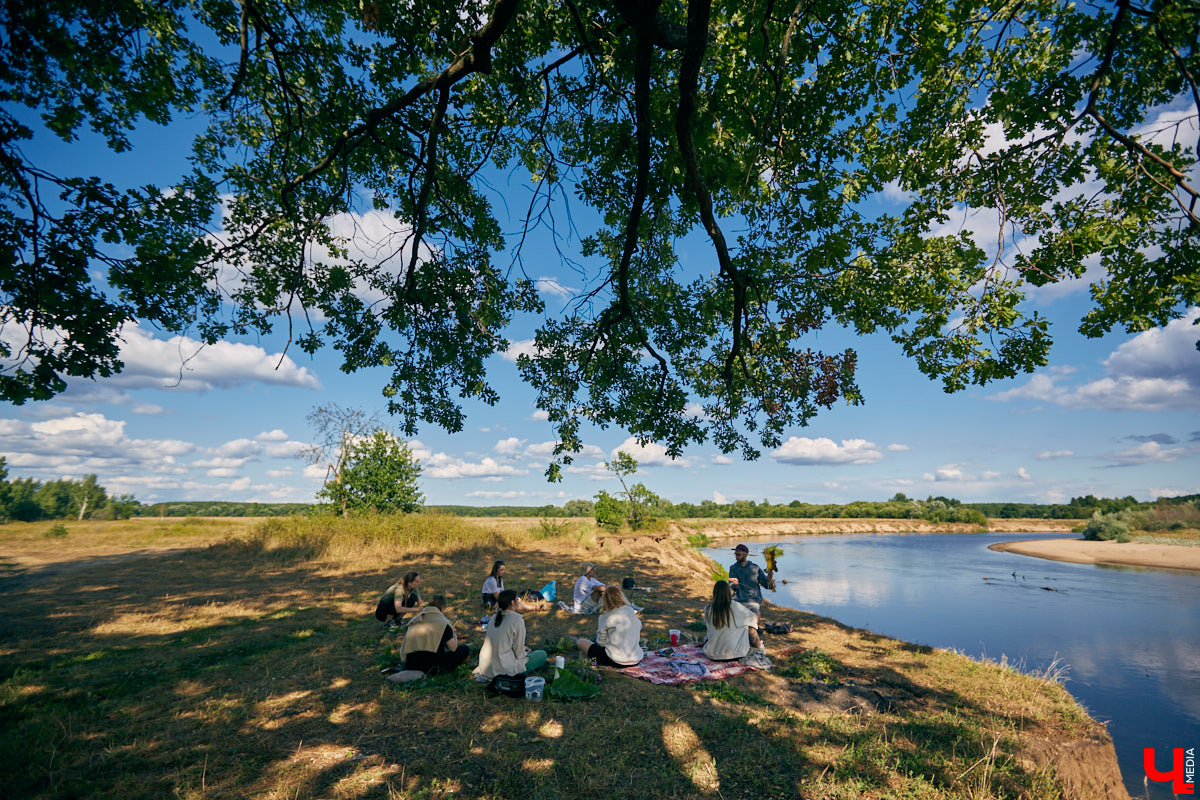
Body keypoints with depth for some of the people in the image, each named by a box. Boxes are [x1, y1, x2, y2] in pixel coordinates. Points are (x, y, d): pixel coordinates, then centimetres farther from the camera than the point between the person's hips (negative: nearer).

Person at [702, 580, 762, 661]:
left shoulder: (708, 609, -8)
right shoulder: (735, 606, -15)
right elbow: (751, 616, 3)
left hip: (712, 655, 2)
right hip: (735, 654, -2)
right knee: (749, 624, 17)